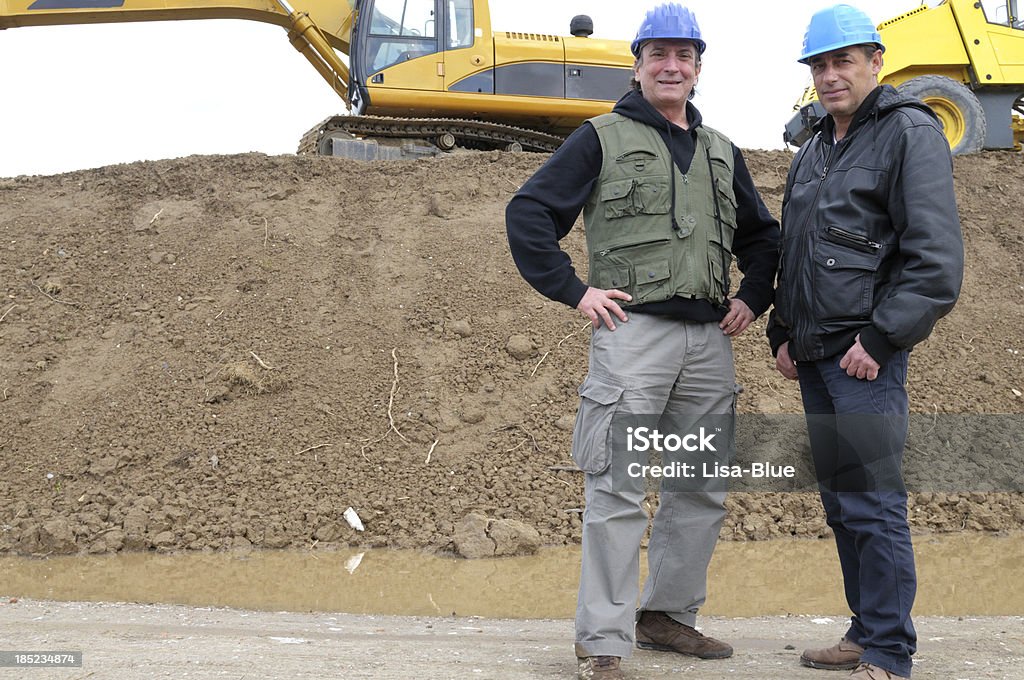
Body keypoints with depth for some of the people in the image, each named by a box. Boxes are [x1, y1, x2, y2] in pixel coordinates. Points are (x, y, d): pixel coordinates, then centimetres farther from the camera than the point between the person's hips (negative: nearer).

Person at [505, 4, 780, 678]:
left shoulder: (722, 152, 19)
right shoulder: (603, 137, 3)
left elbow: (762, 234, 30)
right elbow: (528, 213, -2)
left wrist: (752, 298, 15)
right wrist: (574, 290, -9)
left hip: (709, 338, 6)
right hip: (634, 330, -6)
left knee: (703, 490, 11)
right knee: (619, 489, -8)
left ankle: (668, 614, 26)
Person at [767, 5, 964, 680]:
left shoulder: (911, 134, -6)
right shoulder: (814, 150, 19)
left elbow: (937, 258, -14)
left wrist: (880, 338, -17)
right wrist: (784, 333, 18)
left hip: (866, 355, -8)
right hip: (815, 356, 8)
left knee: (873, 503, -8)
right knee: (839, 500, 12)